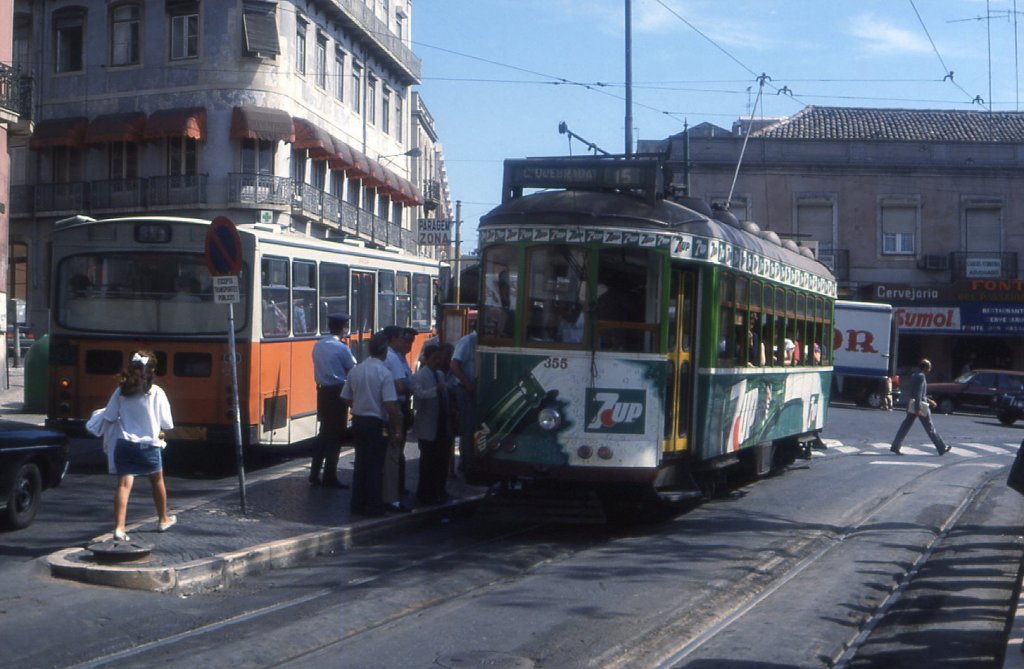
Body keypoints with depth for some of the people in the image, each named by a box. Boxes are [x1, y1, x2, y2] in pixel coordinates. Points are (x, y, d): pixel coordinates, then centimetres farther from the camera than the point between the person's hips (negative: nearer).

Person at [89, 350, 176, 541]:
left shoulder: (121, 392, -1)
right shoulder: (156, 393, -9)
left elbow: (108, 417, 3)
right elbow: (166, 423, -6)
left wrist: (98, 430, 23)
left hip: (125, 445, 1)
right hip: (149, 446, -1)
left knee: (124, 484, -4)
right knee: (157, 482, 21)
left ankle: (119, 527, -18)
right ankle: (163, 519, 38)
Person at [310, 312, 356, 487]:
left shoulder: (317, 346, 6)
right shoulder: (341, 348, -14)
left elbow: (321, 368, 10)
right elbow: (353, 370, -7)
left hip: (322, 391, 6)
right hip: (338, 392, -6)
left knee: (324, 432, 16)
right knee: (336, 435, 1)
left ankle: (315, 474, 16)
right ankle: (329, 477, 4)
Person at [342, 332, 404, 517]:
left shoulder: (355, 370, 2)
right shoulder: (384, 373, -17)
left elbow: (347, 398, 9)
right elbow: (391, 406, -20)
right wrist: (397, 430, -12)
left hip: (358, 420, 6)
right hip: (377, 423, -6)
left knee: (360, 462, 15)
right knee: (375, 466, 2)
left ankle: (357, 504, 20)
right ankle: (374, 507, 7)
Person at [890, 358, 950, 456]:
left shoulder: (915, 375, 13)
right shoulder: (921, 376, -16)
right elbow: (918, 393, -22)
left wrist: (928, 400, 28)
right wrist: (918, 409, -25)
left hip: (912, 405, 9)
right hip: (919, 405, -9)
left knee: (905, 426, 7)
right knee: (930, 428, 0)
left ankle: (895, 446, 2)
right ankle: (942, 448, 10)